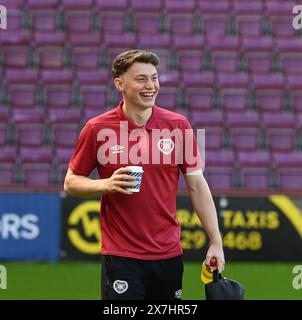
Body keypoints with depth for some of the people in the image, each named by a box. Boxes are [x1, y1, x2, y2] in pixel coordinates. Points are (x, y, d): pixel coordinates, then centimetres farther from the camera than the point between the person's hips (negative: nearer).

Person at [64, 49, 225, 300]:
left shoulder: (179, 125, 2)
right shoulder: (97, 129, -3)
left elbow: (197, 185, 5)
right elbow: (71, 182, 4)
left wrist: (216, 242, 0)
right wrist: (107, 185, -16)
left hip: (169, 253, 3)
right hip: (121, 256, -3)